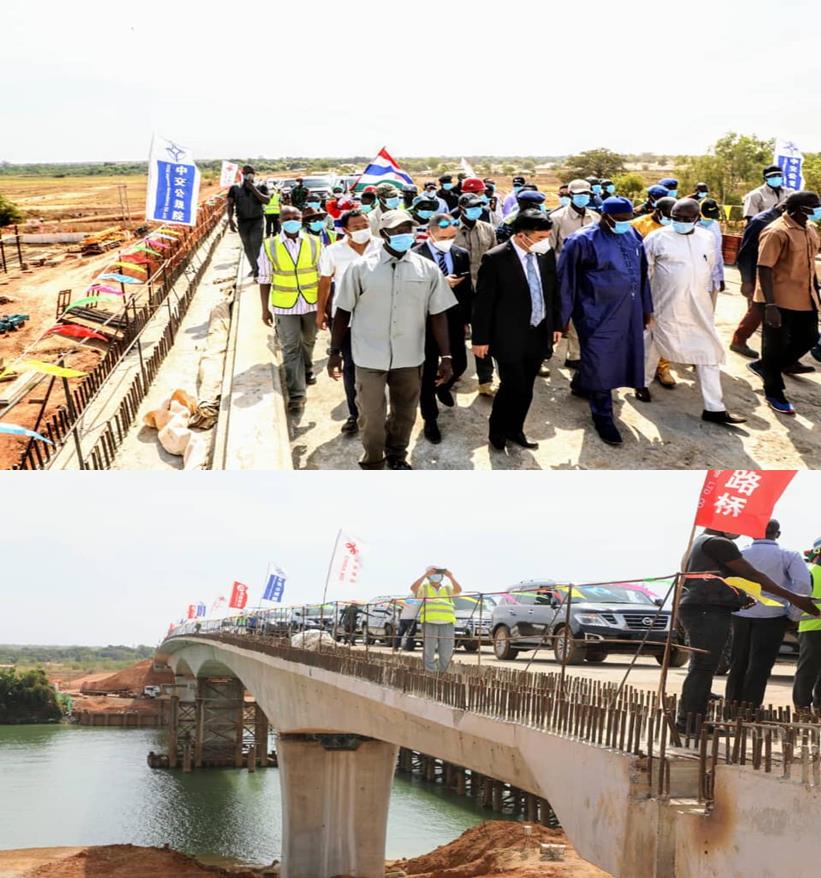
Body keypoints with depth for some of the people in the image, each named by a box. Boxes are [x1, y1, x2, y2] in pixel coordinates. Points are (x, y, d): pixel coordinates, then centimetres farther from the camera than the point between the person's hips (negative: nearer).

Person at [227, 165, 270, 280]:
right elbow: (229, 204, 0)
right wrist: (230, 219, -14)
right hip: (242, 222, 3)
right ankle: (254, 268, 33)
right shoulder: (235, 188, 4)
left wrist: (253, 189, -18)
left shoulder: (260, 187, 2)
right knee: (247, 248, 13)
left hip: (257, 220, -3)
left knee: (256, 246, -17)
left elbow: (266, 201, -12)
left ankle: (257, 272, -17)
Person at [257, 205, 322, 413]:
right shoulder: (269, 246, -6)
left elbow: (323, 276, 3)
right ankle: (296, 394, -1)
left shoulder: (314, 243, -3)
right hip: (284, 306, -2)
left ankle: (307, 369, 50)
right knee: (291, 349, -3)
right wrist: (265, 309, 1)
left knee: (308, 342, 21)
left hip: (312, 304, 2)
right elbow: (265, 280, 0)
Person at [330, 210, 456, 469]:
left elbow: (438, 314, 1)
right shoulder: (361, 268, -6)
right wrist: (335, 352, 1)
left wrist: (446, 356, -3)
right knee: (371, 417, 5)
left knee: (404, 414, 16)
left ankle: (396, 456, 40)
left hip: (409, 357, 2)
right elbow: (343, 311, 1)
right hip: (370, 358, -2)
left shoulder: (428, 269, -2)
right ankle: (373, 465, 27)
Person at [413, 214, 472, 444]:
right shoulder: (415, 256, -14)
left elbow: (467, 289, 9)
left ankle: (443, 387, 48)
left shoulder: (461, 255, 2)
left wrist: (466, 319, 9)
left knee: (459, 364, 12)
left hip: (454, 320, 4)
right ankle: (430, 420, 20)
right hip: (427, 321, -4)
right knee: (428, 371, 6)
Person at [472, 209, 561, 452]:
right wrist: (480, 339, -9)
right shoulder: (495, 259, -15)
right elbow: (483, 302, -11)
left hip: (539, 334, 5)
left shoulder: (546, 254, 0)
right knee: (513, 387, -3)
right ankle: (497, 430, 22)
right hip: (510, 337, -5)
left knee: (525, 389, 13)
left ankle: (514, 429, 33)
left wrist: (556, 324, 15)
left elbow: (553, 292, 13)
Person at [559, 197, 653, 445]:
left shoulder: (632, 235, 4)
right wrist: (562, 318, -6)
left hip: (629, 312, 6)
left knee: (618, 356, 15)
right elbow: (565, 281, -9)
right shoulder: (582, 241, -14)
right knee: (600, 363, 1)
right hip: (599, 313, -6)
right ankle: (602, 416, 16)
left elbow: (642, 273, 14)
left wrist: (646, 307, 16)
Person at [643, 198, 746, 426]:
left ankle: (714, 408, 3)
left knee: (709, 352, 0)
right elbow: (644, 271, -3)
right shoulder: (657, 238, -8)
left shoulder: (707, 239, 5)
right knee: (653, 345, 14)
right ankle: (643, 383, 41)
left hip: (698, 308, 4)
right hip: (665, 307, -4)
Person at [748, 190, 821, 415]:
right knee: (776, 345, 4)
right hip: (780, 301, -8)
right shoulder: (777, 232, -19)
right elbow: (764, 269, -22)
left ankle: (764, 366, 33)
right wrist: (770, 305, -26)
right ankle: (774, 393, 20)